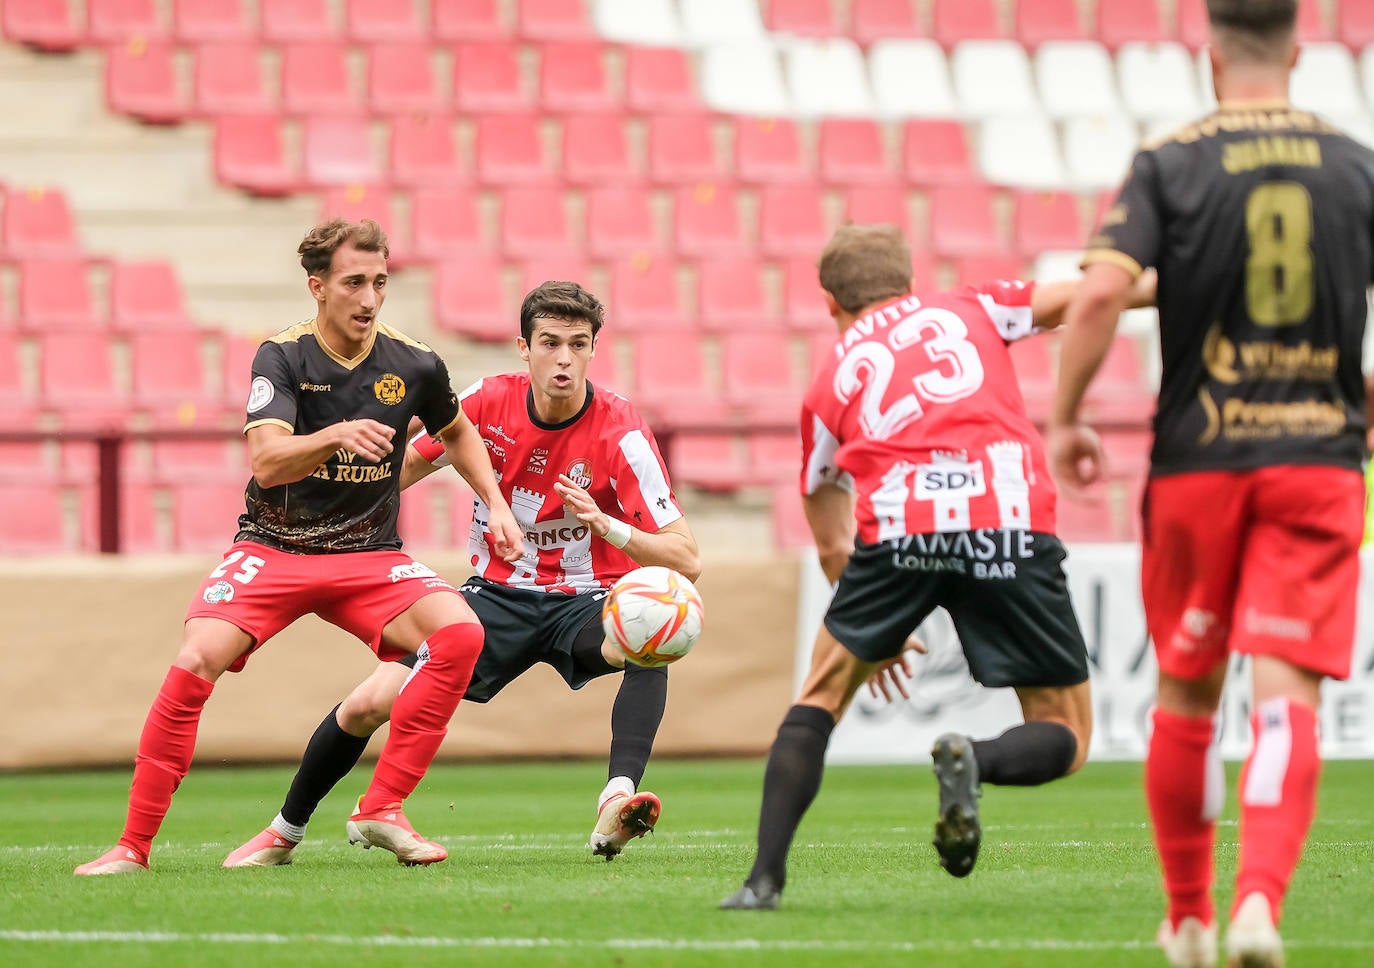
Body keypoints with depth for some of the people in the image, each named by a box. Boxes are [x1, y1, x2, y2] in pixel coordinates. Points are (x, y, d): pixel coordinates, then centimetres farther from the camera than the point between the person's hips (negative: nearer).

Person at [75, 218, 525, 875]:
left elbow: (457, 431, 21)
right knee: (196, 663, -25)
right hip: (272, 549, -2)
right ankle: (134, 844, -14)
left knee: (460, 634, -24)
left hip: (369, 556, 2)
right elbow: (266, 462, -25)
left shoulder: (413, 365, -2)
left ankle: (382, 807, -13)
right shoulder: (282, 357, -10)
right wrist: (337, 436, -42)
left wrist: (495, 502, 8)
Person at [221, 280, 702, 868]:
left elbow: (686, 559, -21)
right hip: (498, 594, 2)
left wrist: (605, 524, -37)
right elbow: (402, 469, 10)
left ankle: (617, 800, -47)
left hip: (583, 603, -2)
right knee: (367, 706, -11)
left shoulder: (620, 432, -18)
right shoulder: (488, 403, -9)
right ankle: (285, 831, 13)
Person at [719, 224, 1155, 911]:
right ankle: (974, 761, -21)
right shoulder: (970, 309, 27)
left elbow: (832, 548, 34)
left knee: (820, 699, 22)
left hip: (897, 524, 1)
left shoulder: (832, 381, 27)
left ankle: (765, 878, 9)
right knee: (1064, 738, 11)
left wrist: (874, 634, 47)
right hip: (1010, 524, -1)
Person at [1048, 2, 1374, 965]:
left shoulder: (1170, 165, -3)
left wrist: (1065, 417, -3)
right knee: (1287, 695, -6)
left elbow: (1100, 292, -15)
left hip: (1198, 460, 0)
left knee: (1187, 695, 15)